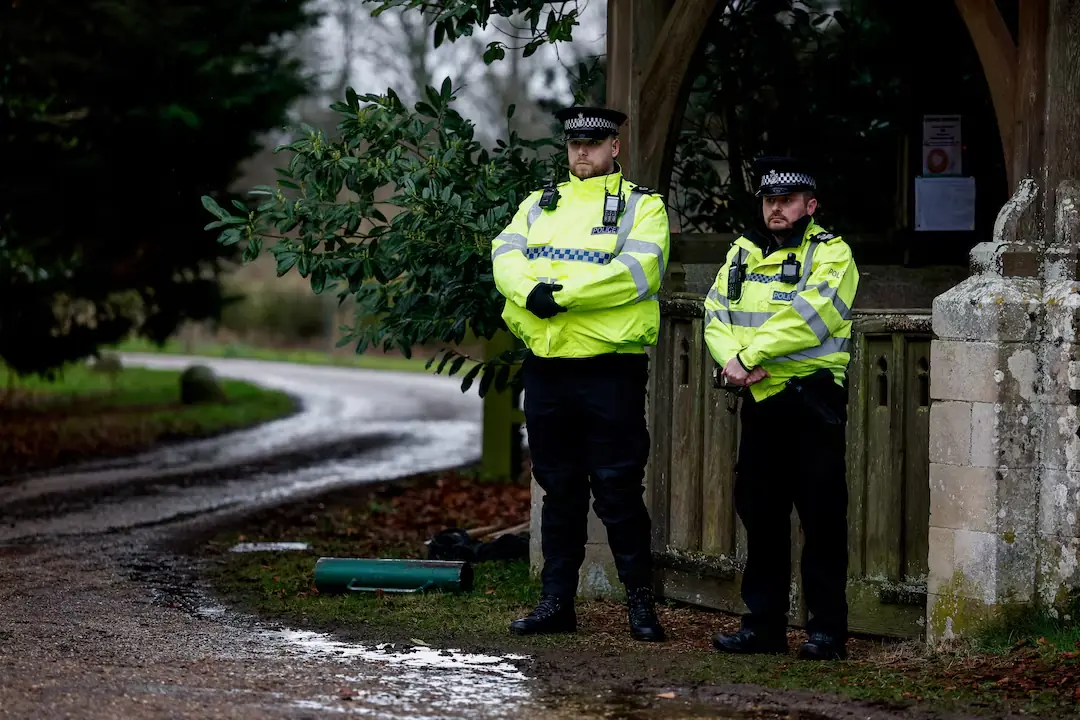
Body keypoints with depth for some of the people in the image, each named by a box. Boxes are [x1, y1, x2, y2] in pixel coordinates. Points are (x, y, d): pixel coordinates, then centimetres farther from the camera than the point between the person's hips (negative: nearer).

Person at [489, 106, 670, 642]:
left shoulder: (642, 207, 3)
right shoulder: (540, 205, 17)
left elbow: (637, 270, -15)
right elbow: (506, 255, 2)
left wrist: (564, 294, -20)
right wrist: (530, 291, -20)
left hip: (611, 368, -4)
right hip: (546, 365, 5)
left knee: (618, 487, -4)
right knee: (558, 486, 10)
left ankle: (640, 602, 5)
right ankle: (556, 602, 16)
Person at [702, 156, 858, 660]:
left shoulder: (831, 254, -2)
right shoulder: (744, 252, 17)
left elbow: (807, 318, -17)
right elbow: (716, 312, 6)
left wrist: (748, 356, -17)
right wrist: (734, 359, -13)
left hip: (812, 401, -6)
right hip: (759, 399, 6)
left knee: (821, 516, -4)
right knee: (759, 514, 10)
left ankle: (827, 628, 0)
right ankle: (763, 623, 17)